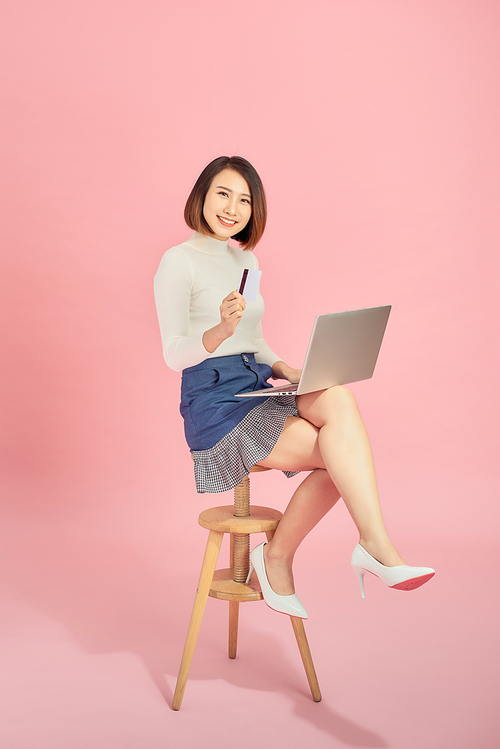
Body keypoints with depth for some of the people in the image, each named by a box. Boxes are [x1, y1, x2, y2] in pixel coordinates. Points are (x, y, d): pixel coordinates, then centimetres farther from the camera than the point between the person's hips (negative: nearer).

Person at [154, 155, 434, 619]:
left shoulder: (245, 259, 19)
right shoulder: (179, 261, -4)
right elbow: (173, 354, -9)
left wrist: (283, 369, 1)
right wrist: (220, 331, -29)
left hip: (259, 390, 6)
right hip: (214, 402, -6)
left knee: (336, 398, -24)